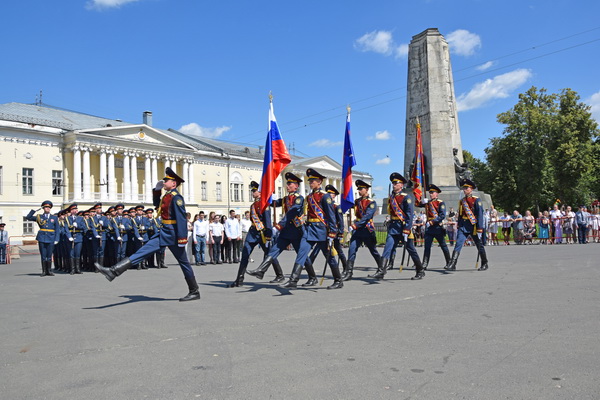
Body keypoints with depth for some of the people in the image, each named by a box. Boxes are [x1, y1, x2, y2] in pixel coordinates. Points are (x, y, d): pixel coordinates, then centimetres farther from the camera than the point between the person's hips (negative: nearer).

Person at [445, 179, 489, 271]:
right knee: (458, 244, -9)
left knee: (479, 245, 9)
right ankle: (452, 264, -13)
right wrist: (458, 227, 17)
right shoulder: (461, 201, 13)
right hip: (463, 226, 4)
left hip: (473, 226, -4)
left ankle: (485, 264, 24)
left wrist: (479, 229, -16)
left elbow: (480, 214, -10)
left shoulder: (476, 200, -4)